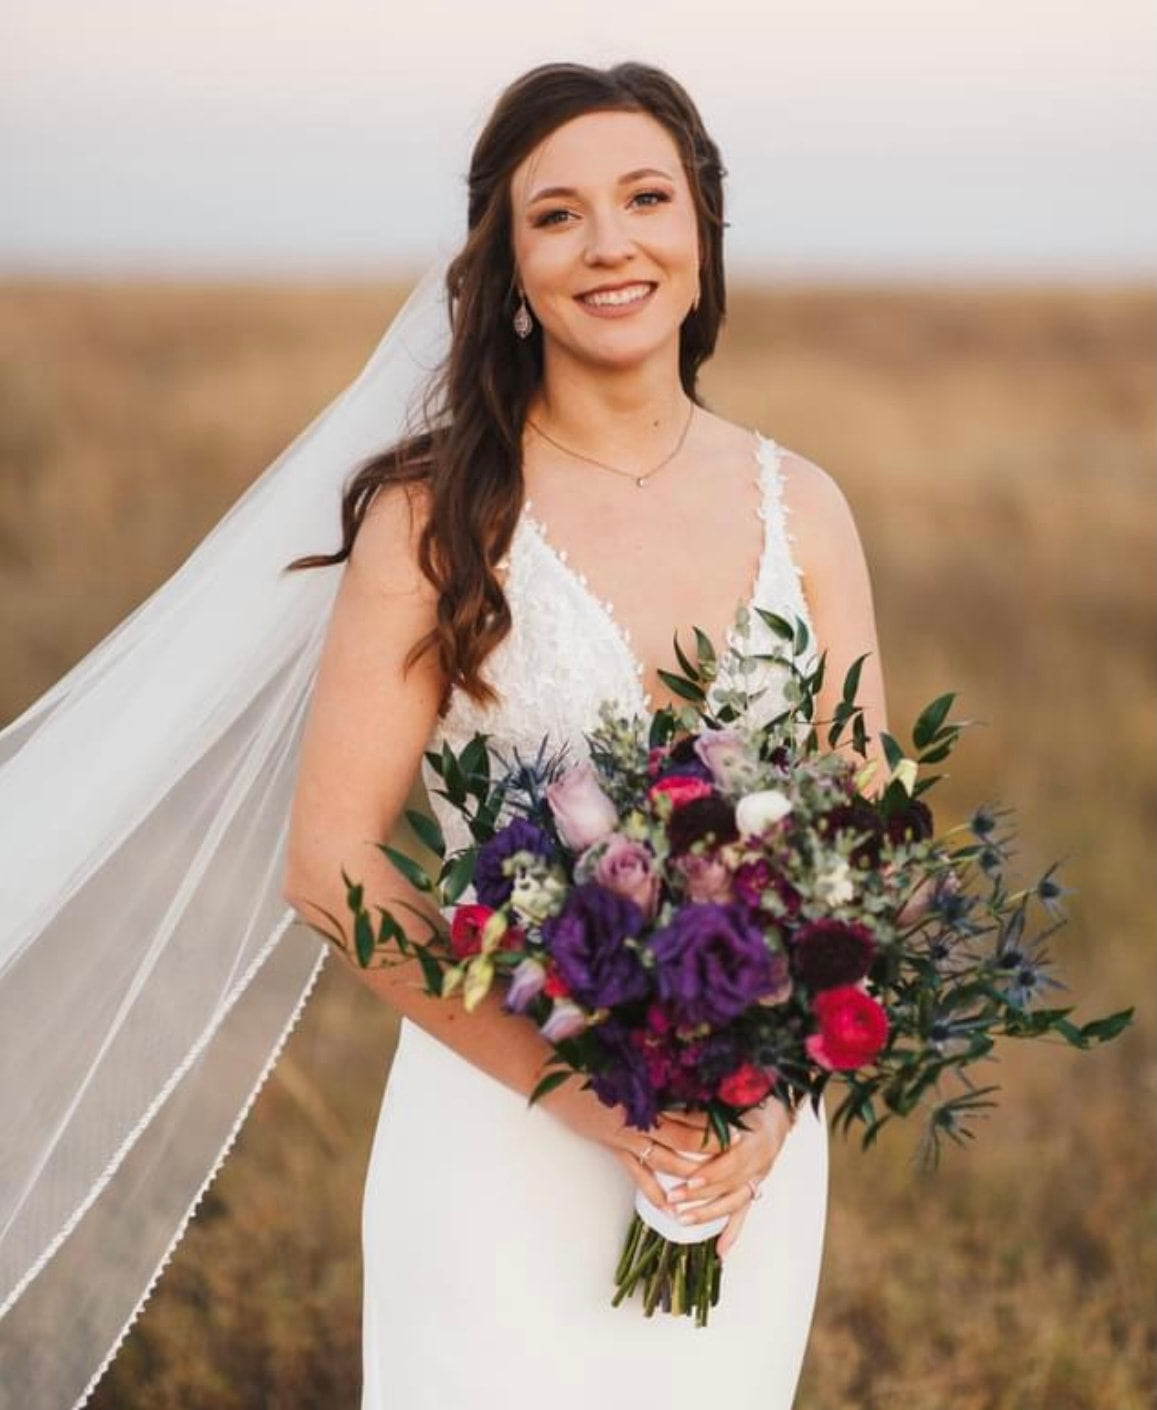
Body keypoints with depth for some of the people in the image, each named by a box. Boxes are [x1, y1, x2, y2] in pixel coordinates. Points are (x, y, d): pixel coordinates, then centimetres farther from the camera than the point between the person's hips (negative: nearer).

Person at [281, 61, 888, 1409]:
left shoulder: (799, 508, 3)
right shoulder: (438, 514, -7)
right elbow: (331, 862, -10)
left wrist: (780, 1095, -12)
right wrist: (581, 1092, -17)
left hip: (750, 1142, 3)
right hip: (500, 1133, -3)